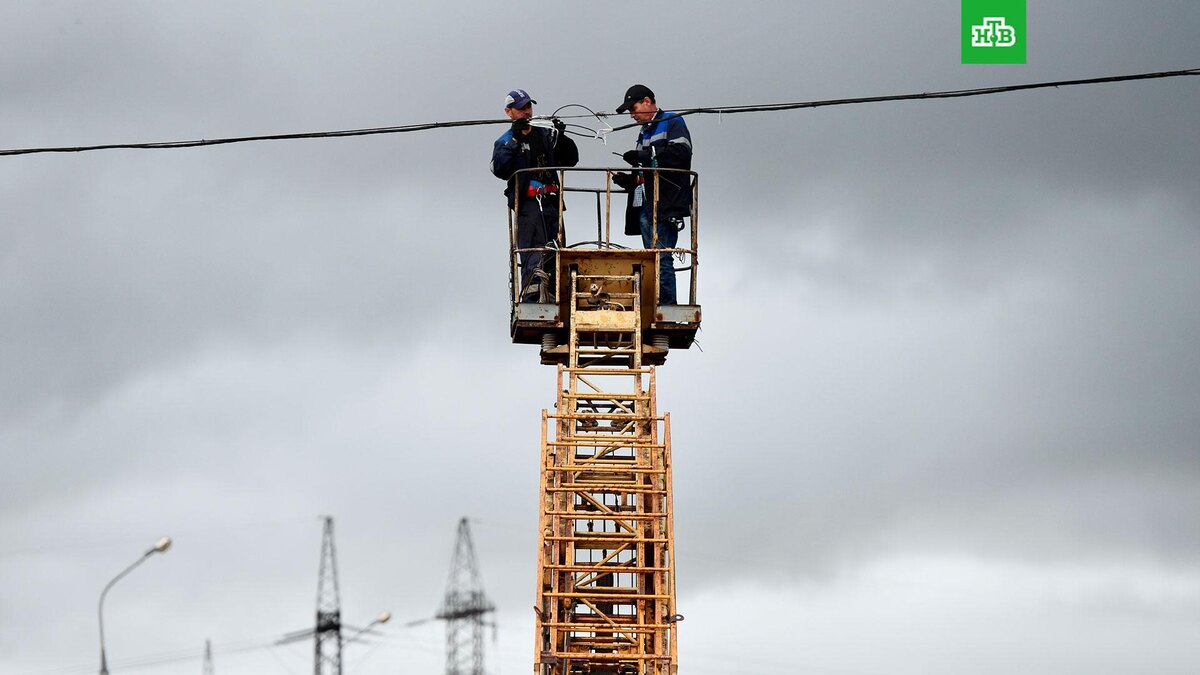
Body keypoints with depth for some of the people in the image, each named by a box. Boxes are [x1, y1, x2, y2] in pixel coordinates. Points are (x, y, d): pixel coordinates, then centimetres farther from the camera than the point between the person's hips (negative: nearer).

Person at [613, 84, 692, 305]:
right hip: (647, 208, 9)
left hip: (666, 205, -9)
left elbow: (682, 151, -20)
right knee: (653, 261, 7)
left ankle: (667, 306, -13)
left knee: (661, 258, -13)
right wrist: (627, 180, 9)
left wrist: (647, 155, -20)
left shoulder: (672, 123, 0)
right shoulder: (645, 133, 27)